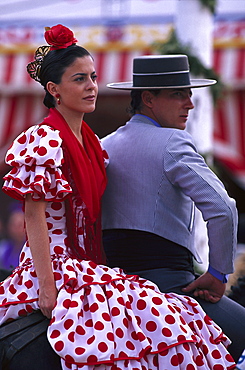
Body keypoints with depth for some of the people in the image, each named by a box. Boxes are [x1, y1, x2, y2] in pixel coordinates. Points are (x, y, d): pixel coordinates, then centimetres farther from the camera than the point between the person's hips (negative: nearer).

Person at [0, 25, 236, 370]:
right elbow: (34, 215, -16)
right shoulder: (45, 140, -10)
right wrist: (48, 287, -21)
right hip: (57, 267, -8)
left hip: (86, 264, 8)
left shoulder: (89, 141, 16)